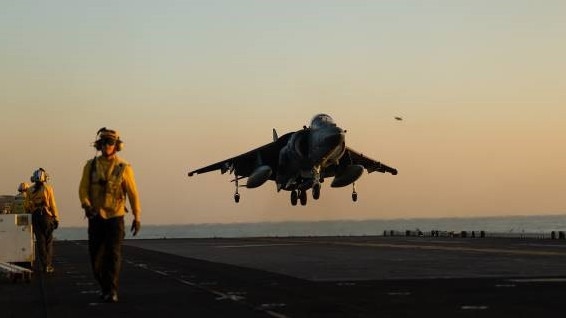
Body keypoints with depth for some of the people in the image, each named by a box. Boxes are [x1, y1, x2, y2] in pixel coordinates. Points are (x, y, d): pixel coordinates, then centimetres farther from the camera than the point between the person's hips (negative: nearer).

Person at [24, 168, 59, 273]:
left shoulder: (30, 190, 5)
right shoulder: (48, 188, -6)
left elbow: (26, 206, 6)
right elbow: (52, 205, -7)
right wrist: (56, 218, -2)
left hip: (35, 217, 3)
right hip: (47, 216, -3)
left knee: (40, 241, 8)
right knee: (48, 241, 4)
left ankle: (42, 265, 6)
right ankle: (48, 266, 1)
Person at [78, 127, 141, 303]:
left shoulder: (124, 168, -2)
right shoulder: (91, 165, 3)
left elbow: (133, 193, 1)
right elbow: (83, 189, -3)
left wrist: (137, 217, 0)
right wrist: (86, 205, -22)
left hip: (115, 217, -2)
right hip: (96, 218, 2)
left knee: (113, 254, -11)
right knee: (96, 256, 5)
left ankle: (111, 292, -9)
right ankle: (104, 286, 25)